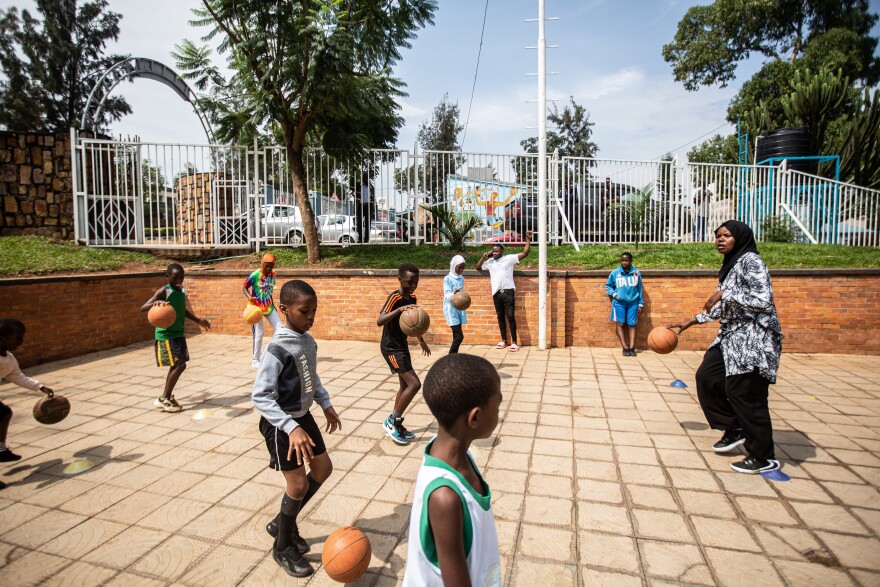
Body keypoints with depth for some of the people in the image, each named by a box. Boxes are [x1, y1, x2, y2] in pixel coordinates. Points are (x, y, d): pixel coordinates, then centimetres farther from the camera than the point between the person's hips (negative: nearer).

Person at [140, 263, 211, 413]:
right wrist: (155, 303, -42)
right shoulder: (164, 291, -15)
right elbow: (142, 308, -23)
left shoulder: (182, 291, 8)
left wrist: (198, 321, 23)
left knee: (176, 366, 13)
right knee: (179, 365, -11)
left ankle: (167, 396, 26)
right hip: (166, 334, -8)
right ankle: (163, 399, 2)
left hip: (179, 333, 8)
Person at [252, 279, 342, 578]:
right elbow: (259, 395, -29)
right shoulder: (277, 348, -26)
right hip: (282, 424, -8)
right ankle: (283, 548, 26)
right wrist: (291, 428, -36)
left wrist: (326, 405, 12)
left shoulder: (308, 340, -1)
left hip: (303, 415, 8)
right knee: (298, 484, 0)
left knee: (323, 467, 15)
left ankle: (283, 522, 34)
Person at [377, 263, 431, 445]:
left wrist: (422, 341, 30)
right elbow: (379, 321, -35)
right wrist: (399, 309, -48)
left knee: (405, 385, 14)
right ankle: (391, 421, 1)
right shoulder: (395, 297, -21)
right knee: (414, 384, -14)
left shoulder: (412, 298, 5)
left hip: (402, 346, 9)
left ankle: (395, 424, 27)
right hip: (391, 348, -9)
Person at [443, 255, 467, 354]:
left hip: (460, 309, 6)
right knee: (459, 336, -12)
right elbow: (447, 296, -16)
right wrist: (454, 293, -36)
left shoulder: (461, 278, 11)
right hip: (451, 309, -6)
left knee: (456, 336, 6)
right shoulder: (447, 279, -8)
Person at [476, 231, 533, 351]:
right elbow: (478, 267, 22)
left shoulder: (509, 258, 0)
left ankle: (514, 342, 3)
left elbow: (525, 253, -6)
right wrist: (483, 257, 8)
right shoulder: (490, 262, 12)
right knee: (500, 317, 12)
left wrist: (528, 239, -15)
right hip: (496, 293, 4)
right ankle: (503, 340, 23)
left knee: (510, 317, -4)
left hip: (508, 291, -4)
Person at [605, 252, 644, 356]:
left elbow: (639, 289, 8)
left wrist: (640, 304, 7)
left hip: (633, 303, 1)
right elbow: (608, 285, 11)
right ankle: (625, 348, -1)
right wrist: (614, 294, -5)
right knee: (620, 324, -4)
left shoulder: (636, 273, 2)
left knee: (632, 325, 1)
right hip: (619, 303, -1)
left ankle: (632, 348, 2)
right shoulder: (615, 273, -2)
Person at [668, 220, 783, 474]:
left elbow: (764, 300, -22)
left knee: (745, 395, -5)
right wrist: (691, 321, 23)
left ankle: (763, 458, 12)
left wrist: (724, 294, -21)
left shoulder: (750, 260, -12)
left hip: (752, 337, -10)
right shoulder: (730, 265, 15)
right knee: (706, 377, 10)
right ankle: (735, 429, 26)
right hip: (731, 335, 10)